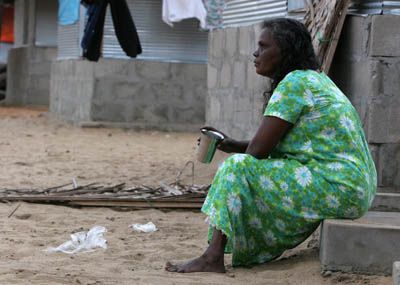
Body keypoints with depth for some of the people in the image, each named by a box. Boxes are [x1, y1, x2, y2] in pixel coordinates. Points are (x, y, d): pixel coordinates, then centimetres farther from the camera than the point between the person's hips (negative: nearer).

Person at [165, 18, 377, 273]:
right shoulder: (315, 79, 17)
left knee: (236, 168, -12)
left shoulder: (293, 83, -13)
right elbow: (271, 146, 19)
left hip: (337, 189, -11)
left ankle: (213, 257, -13)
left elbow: (258, 149, -14)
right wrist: (232, 145, 8)